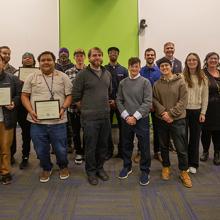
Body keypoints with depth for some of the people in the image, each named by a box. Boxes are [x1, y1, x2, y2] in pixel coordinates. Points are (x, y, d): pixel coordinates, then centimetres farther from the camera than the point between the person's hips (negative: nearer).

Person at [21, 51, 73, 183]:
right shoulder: (32, 78, 6)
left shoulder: (63, 77, 4)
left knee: (61, 149, 8)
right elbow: (24, 96, 6)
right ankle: (46, 168, 38)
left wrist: (63, 108, -14)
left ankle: (63, 166, 37)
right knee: (41, 150, 12)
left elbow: (69, 95, 2)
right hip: (37, 121, 1)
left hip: (58, 121, -1)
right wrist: (31, 111, -9)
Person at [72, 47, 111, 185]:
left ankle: (100, 168, 33)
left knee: (103, 145, 14)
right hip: (90, 117, -5)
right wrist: (86, 107, 2)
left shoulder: (107, 74, 10)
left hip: (105, 116, 5)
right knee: (91, 146, 5)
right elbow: (76, 96, -5)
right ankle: (91, 171, 24)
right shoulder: (83, 74, -6)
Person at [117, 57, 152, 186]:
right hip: (126, 120, 3)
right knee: (126, 145, 14)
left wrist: (135, 117, -14)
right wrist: (126, 116, -6)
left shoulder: (145, 82, -4)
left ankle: (145, 171, 21)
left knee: (144, 146, 4)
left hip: (141, 119, -3)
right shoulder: (123, 83, 6)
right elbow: (119, 101, 6)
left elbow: (147, 102, -10)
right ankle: (127, 166, 34)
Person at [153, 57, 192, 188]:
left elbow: (183, 101, -8)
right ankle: (166, 167, 34)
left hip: (178, 120, -2)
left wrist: (171, 114, -14)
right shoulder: (157, 84, 5)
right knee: (164, 146, 14)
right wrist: (163, 112, -15)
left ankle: (184, 171, 20)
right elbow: (155, 100, 1)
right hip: (162, 120, 3)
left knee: (181, 147, 3)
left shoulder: (180, 82, -3)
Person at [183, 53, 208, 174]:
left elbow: (205, 97, 5)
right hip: (184, 111, -2)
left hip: (197, 111, 2)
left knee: (195, 137, 10)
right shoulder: (181, 77, -6)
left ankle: (193, 163, 25)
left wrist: (203, 113, -1)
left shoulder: (203, 78, 3)